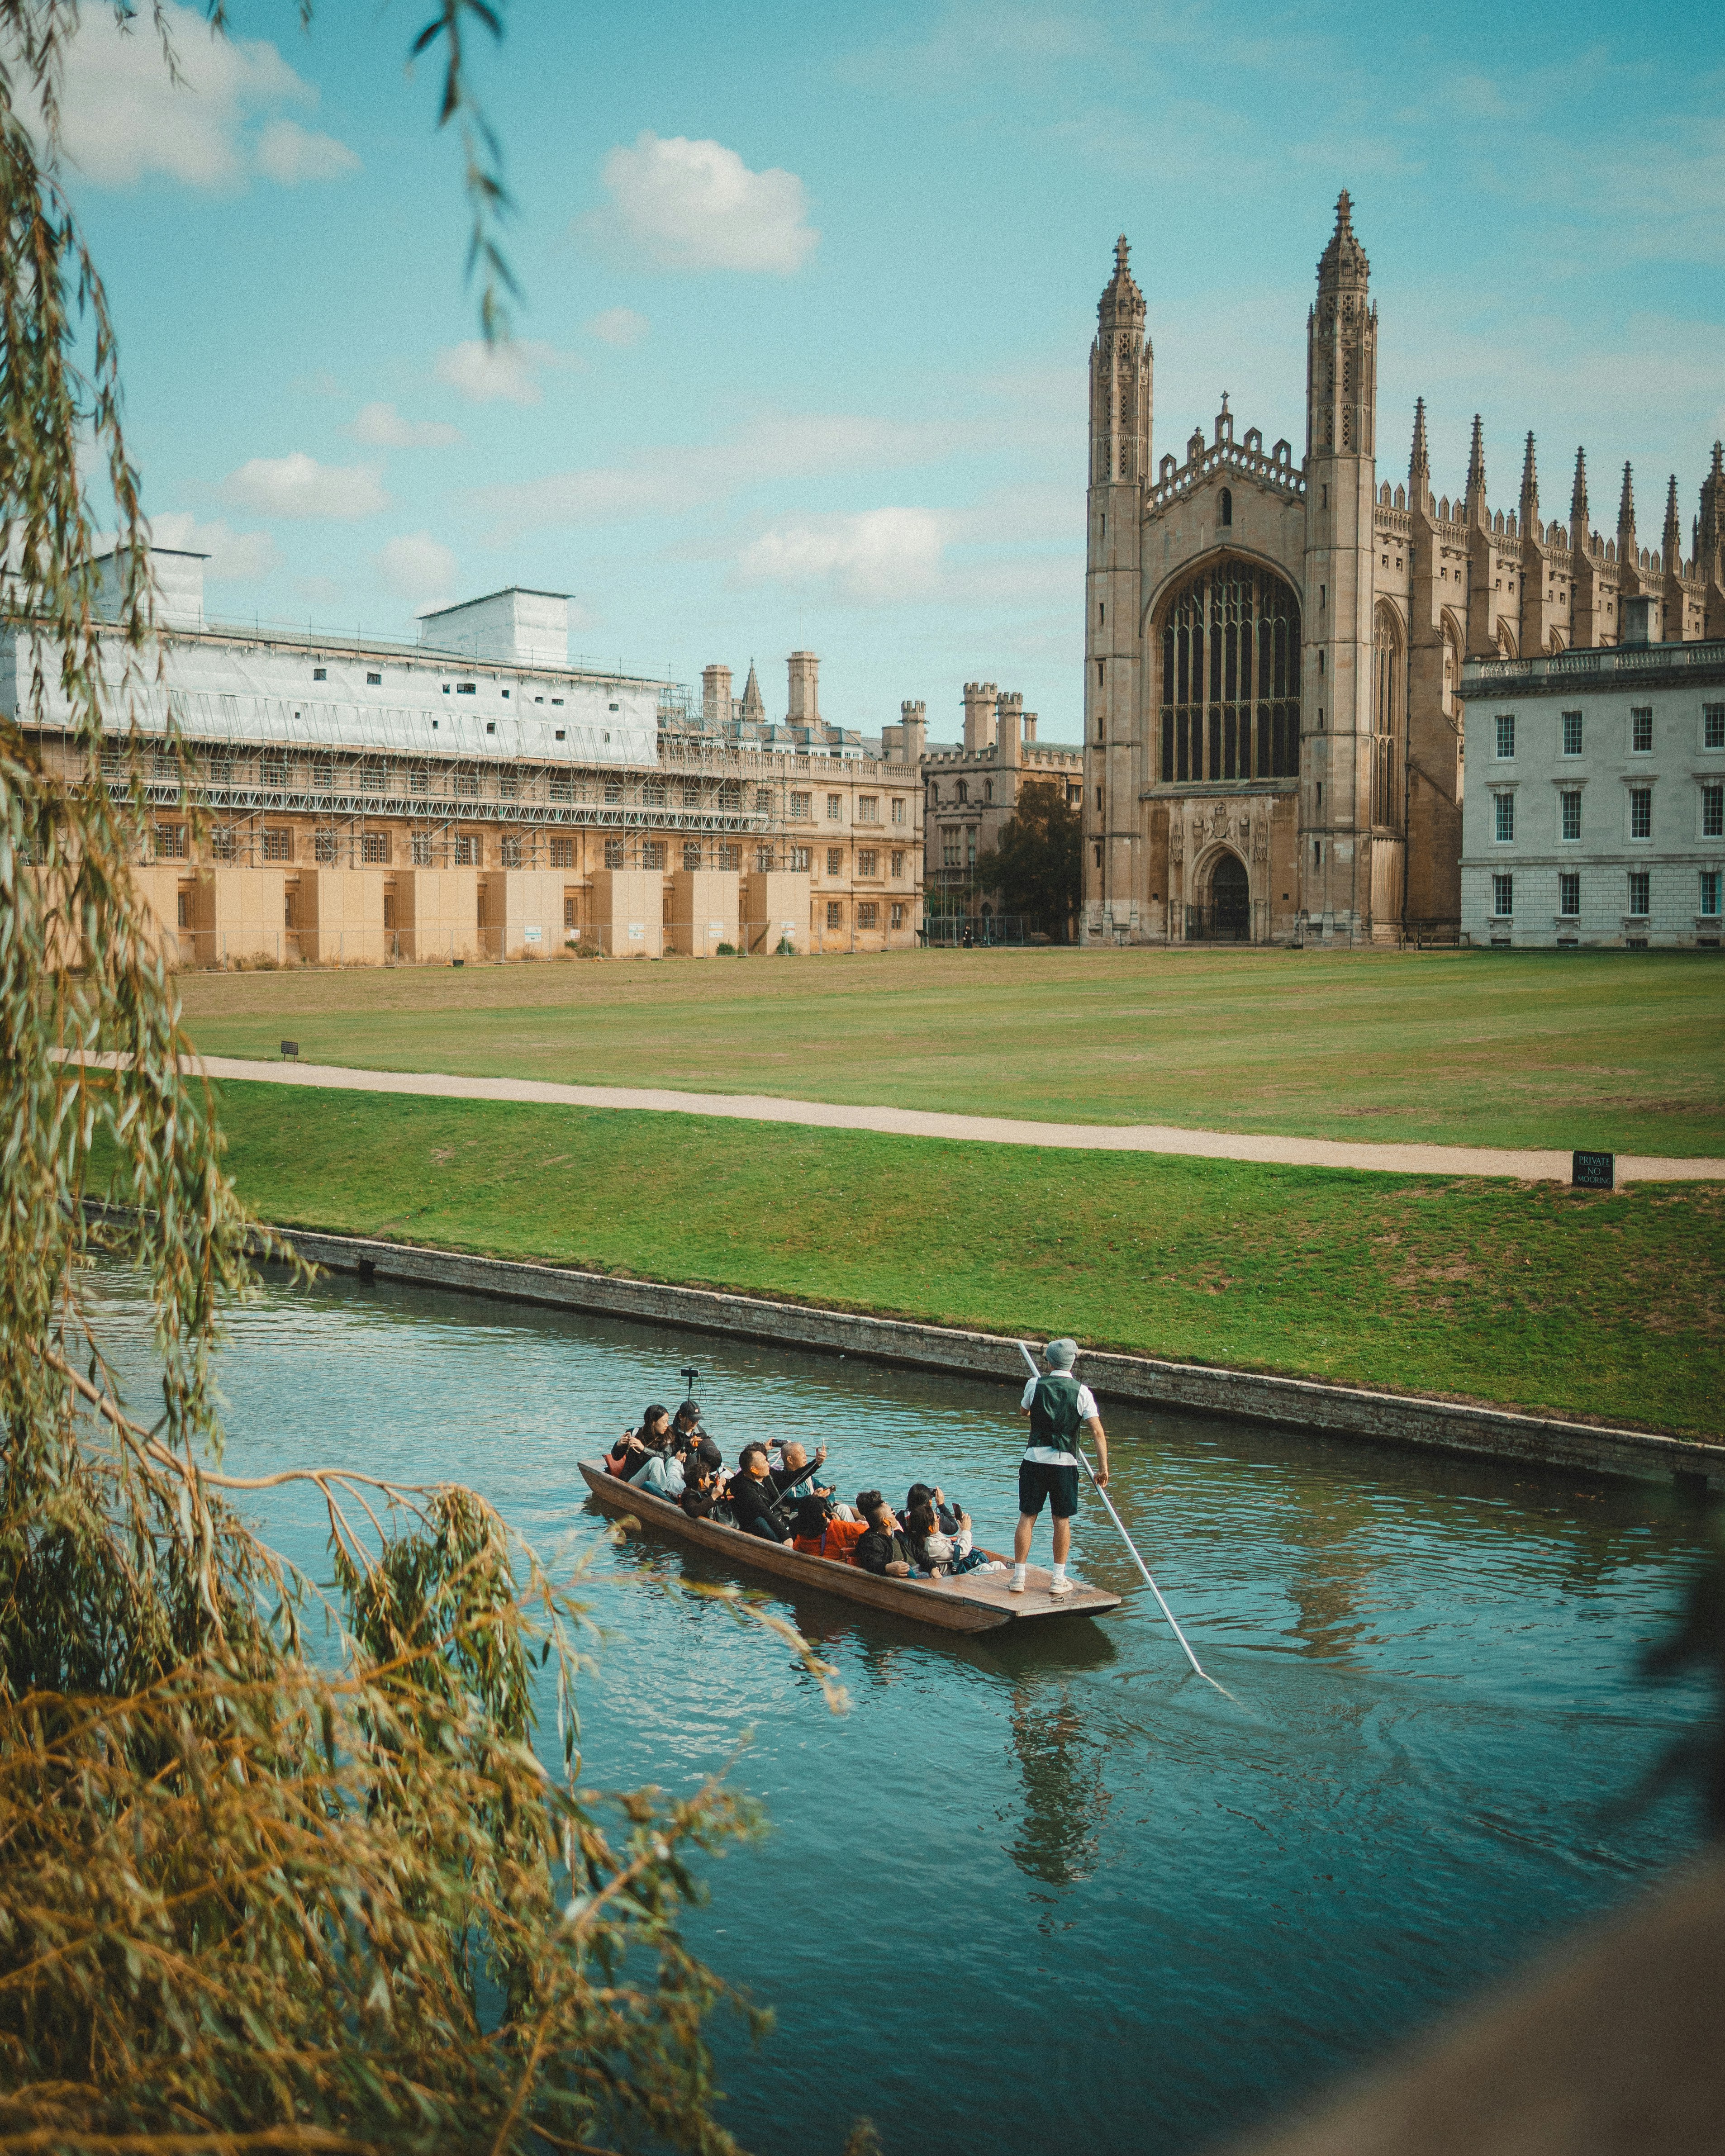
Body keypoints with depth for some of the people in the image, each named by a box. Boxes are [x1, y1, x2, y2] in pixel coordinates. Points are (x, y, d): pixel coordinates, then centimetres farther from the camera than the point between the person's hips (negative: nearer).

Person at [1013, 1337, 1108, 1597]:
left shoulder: (1035, 1385, 0)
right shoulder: (1082, 1392, -4)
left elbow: (1023, 1411, 21)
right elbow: (1098, 1432, -9)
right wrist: (1103, 1468, -5)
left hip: (1034, 1459, 1)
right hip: (1065, 1462, -1)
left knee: (1027, 1517, 7)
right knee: (1062, 1520, 9)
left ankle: (1018, 1578, 8)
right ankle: (1059, 1580, 13)